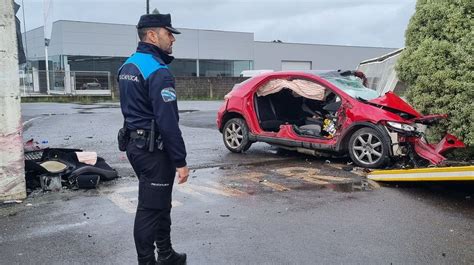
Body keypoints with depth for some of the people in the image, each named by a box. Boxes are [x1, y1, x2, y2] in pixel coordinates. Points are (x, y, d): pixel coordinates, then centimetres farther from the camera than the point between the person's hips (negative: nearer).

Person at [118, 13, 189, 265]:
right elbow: (168, 122, -23)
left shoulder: (128, 65, 12)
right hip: (154, 149, -10)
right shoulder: (158, 72, -19)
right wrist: (181, 161, -19)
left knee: (160, 203, 18)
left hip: (135, 143, 10)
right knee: (150, 208, -1)